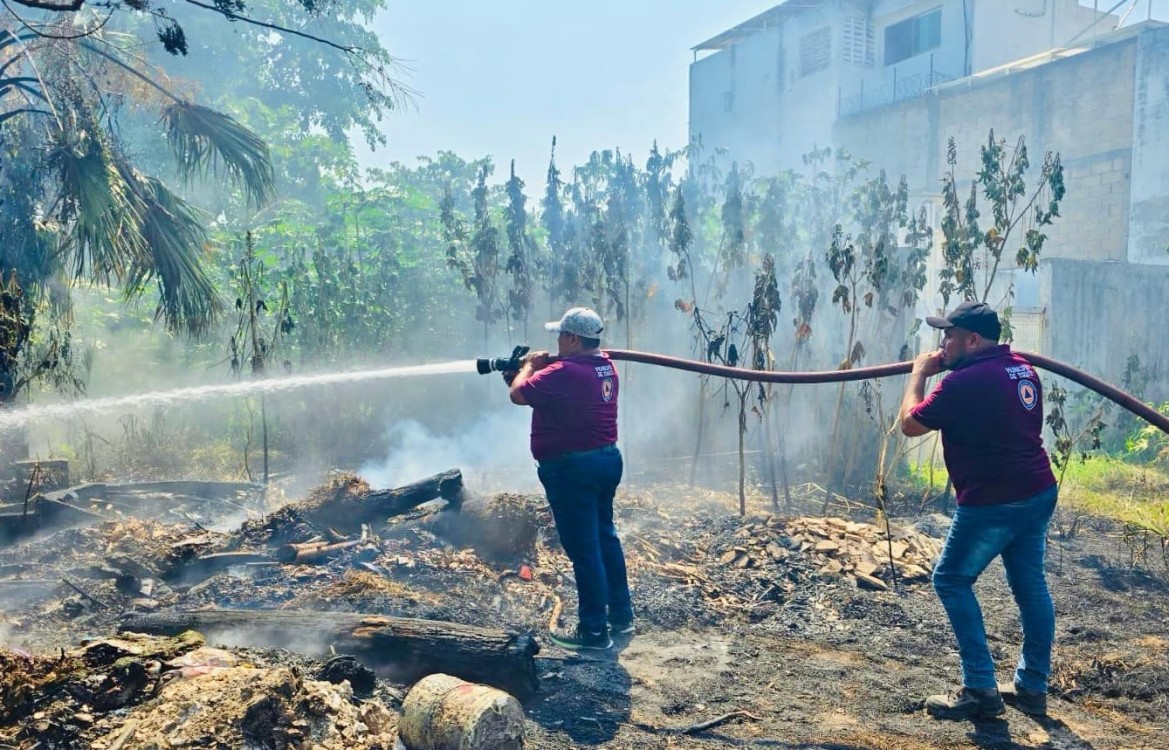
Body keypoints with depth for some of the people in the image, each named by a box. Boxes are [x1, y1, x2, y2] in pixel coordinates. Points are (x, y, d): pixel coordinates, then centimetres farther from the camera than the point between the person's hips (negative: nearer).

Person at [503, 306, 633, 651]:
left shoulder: (565, 371, -22)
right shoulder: (605, 367, 7)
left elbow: (518, 395, -15)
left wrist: (529, 366, 1)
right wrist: (540, 370, 12)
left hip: (573, 469, -9)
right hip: (607, 459, 9)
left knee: (584, 548, -1)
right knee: (605, 536, 20)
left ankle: (595, 632, 8)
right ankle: (621, 614, 30)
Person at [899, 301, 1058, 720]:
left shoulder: (965, 381, -18)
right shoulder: (1022, 369, 9)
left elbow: (910, 424, -9)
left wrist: (919, 374, 3)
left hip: (992, 503, -9)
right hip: (1039, 493, 9)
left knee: (952, 580, 2)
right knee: (1030, 584, 14)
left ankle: (981, 690, 2)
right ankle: (1032, 687, 22)